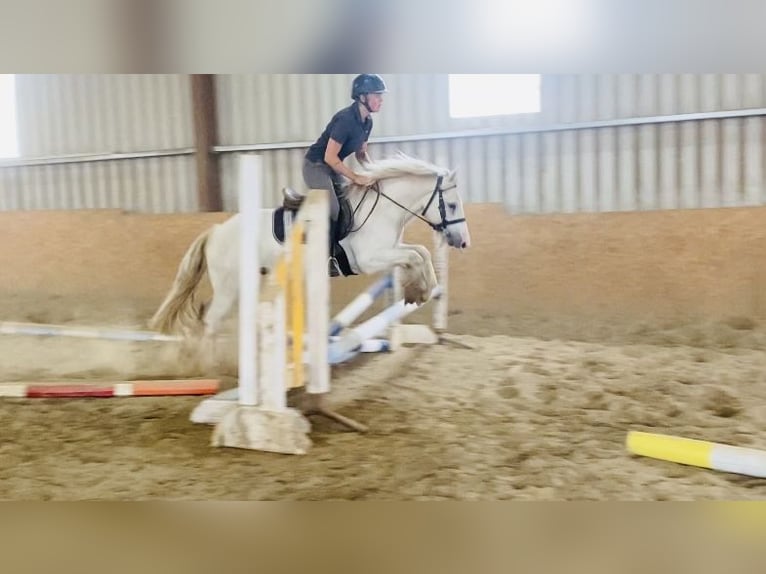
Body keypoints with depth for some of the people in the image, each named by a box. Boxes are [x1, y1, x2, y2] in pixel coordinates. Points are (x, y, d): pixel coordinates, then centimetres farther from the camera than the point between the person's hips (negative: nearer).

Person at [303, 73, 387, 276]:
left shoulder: (367, 122, 0)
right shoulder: (346, 119, -27)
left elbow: (361, 153, 13)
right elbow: (330, 157, -28)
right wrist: (356, 178, -26)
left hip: (333, 167, 9)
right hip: (316, 165, -9)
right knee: (333, 209, -20)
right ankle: (326, 258, -8)